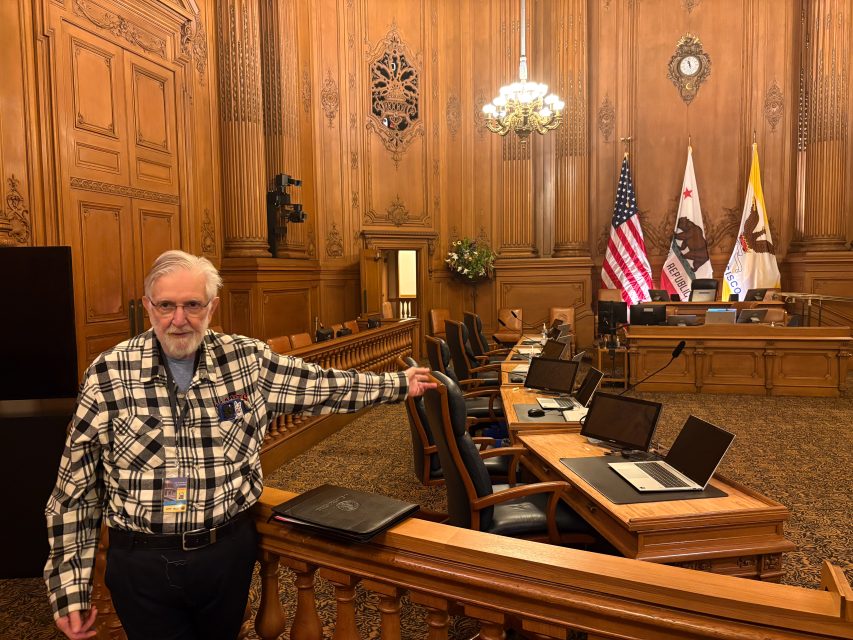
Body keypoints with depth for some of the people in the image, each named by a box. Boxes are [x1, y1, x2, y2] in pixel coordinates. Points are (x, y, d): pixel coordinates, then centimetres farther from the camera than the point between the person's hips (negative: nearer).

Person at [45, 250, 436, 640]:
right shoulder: (106, 375, -10)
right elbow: (75, 490, -4)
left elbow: (323, 386, 6)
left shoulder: (248, 360, -6)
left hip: (229, 550, 2)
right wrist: (70, 588, -3)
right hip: (141, 563, -2)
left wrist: (398, 384, 11)